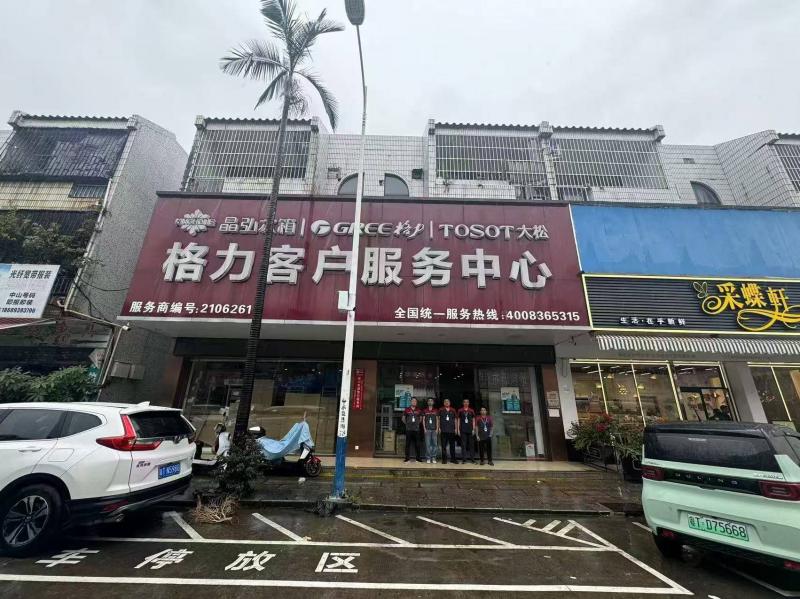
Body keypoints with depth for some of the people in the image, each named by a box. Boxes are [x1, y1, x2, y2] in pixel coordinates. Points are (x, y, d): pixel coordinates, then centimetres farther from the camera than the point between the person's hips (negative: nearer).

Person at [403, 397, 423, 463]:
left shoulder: (418, 410, 6)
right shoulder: (407, 409, 2)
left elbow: (421, 418, 20)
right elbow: (403, 418, 11)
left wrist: (418, 423, 9)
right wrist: (406, 423, 5)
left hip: (416, 429, 1)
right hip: (408, 429, -1)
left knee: (417, 444, 3)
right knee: (408, 444, 1)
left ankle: (418, 457, 13)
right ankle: (407, 458, 9)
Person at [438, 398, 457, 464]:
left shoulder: (453, 411, 8)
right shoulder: (441, 410, 4)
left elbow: (455, 419, 12)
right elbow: (438, 419, 4)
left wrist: (456, 428, 6)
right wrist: (439, 427, -3)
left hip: (452, 430, 2)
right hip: (444, 430, -2)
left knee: (452, 445, 8)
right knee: (443, 446, 2)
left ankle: (453, 459, 19)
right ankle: (444, 459, 9)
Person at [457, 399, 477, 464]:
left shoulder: (471, 411, 6)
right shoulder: (460, 411, 4)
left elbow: (473, 420, 8)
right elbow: (458, 420, 6)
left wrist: (473, 429, 0)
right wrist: (458, 429, 1)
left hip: (470, 430, 1)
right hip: (463, 430, -1)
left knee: (471, 444, 5)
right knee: (463, 445, 2)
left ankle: (472, 459, 14)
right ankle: (464, 459, 8)